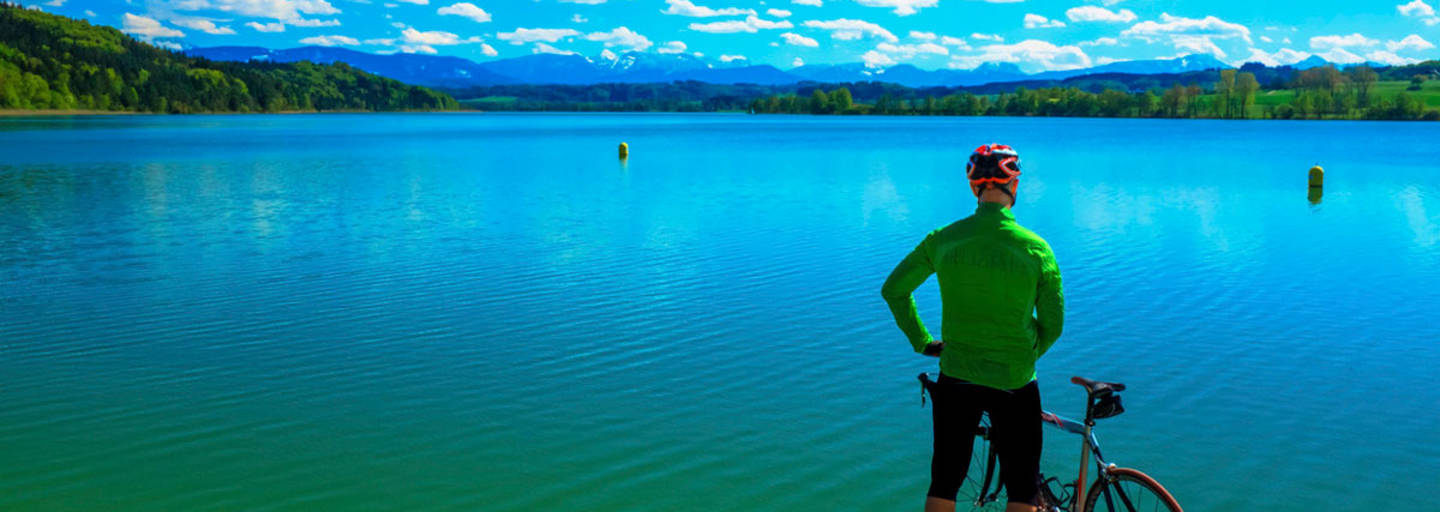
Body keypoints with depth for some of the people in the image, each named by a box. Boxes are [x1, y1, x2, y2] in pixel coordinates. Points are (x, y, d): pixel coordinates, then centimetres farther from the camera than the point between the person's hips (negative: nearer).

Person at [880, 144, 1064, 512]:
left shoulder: (943, 239, -4)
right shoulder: (1036, 248, -10)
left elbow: (893, 290, 5)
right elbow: (1053, 324, -2)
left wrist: (922, 342, 13)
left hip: (956, 377, 2)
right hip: (1014, 383, -2)